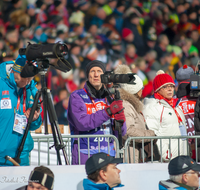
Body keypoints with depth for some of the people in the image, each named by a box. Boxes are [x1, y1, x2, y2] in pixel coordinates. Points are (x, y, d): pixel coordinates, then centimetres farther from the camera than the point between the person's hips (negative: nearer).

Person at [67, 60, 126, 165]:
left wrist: (120, 122, -12)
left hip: (108, 155, 4)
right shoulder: (77, 97, 1)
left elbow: (121, 133, 11)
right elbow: (82, 123, -17)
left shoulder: (109, 98, 13)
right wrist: (108, 111, -21)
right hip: (85, 155, -4)